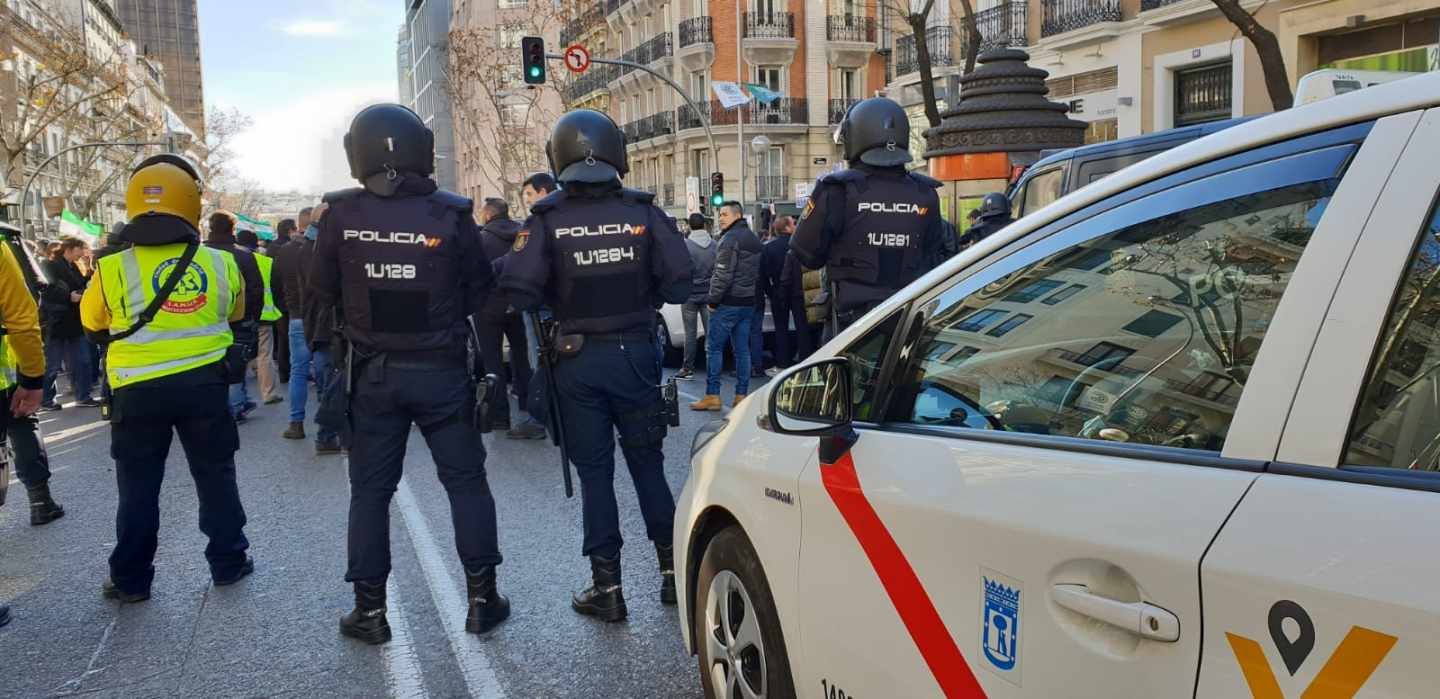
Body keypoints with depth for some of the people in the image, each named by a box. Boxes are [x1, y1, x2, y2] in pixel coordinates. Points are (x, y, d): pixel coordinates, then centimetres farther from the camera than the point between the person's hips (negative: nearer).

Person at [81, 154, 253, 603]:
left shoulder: (113, 270, -8)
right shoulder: (221, 263, -4)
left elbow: (91, 321, 11)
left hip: (139, 391, -1)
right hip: (205, 383, 1)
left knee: (138, 488, 10)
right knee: (216, 476, 15)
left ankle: (131, 579, 17)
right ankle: (228, 562, 22)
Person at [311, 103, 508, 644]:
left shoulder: (341, 216, -8)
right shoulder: (451, 215, -11)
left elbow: (321, 294, -1)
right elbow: (479, 295, -3)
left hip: (374, 373, 1)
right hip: (442, 371, -1)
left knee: (370, 489, 11)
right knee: (465, 481, 10)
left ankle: (370, 608, 16)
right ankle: (482, 598, 14)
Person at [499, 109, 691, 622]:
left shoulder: (548, 220, -8)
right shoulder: (644, 213, -5)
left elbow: (518, 292, -15)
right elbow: (678, 285, -9)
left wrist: (560, 297, 5)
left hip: (578, 362, -1)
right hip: (636, 353, 1)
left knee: (594, 472, 8)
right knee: (647, 462, 15)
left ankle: (607, 588, 12)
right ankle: (673, 569, 22)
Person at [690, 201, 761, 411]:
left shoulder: (730, 238, -13)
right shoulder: (753, 239, 17)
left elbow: (723, 274, -18)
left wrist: (713, 299, -12)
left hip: (729, 302, -9)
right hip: (748, 302, 9)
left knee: (713, 347, -4)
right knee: (742, 349, 9)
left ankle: (712, 395, -5)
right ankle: (741, 395, 9)